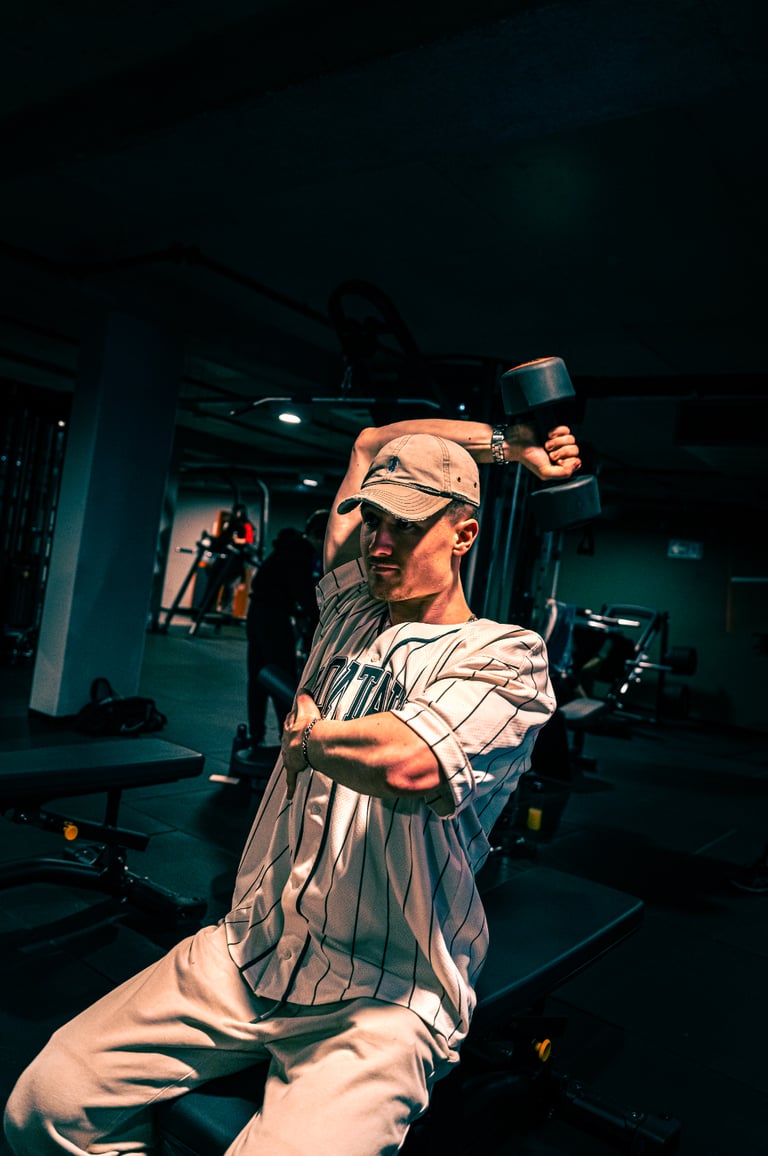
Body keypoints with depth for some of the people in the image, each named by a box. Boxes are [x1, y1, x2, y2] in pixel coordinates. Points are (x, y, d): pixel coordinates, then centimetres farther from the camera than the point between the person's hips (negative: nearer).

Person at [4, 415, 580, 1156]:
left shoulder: (505, 657, -8)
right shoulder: (352, 610, 11)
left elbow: (406, 763, -30)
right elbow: (370, 444, 21)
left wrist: (305, 735, -10)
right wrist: (507, 443, 21)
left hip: (384, 999, -5)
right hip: (248, 951, 5)